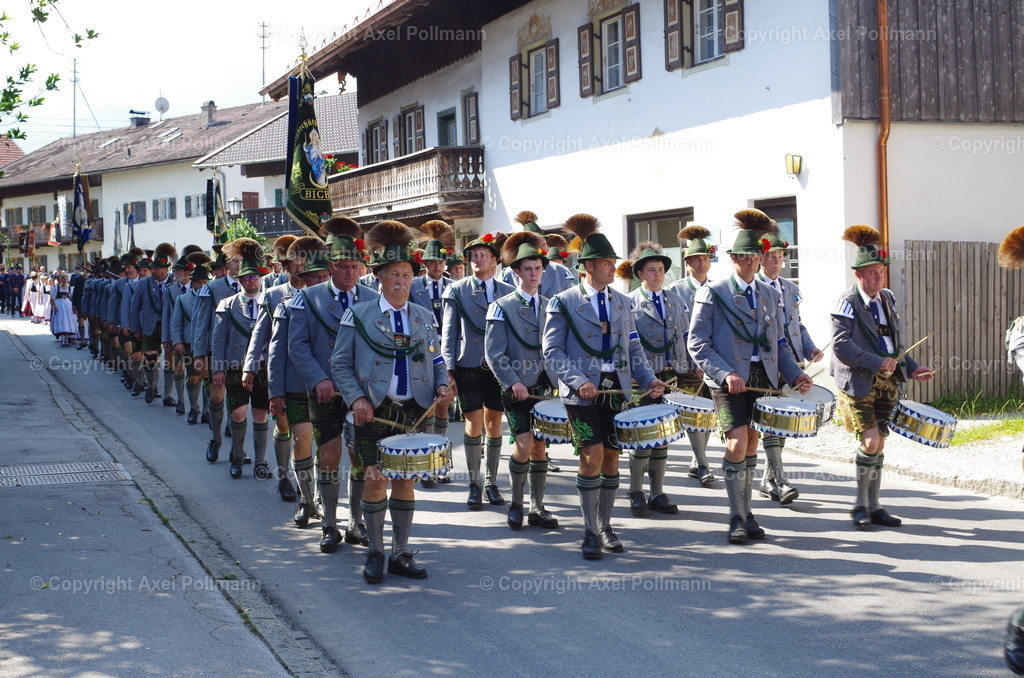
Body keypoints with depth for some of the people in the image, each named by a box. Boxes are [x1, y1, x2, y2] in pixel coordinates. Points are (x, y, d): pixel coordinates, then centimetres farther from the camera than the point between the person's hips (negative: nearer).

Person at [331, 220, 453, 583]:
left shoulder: (424, 318, 11)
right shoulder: (359, 316, 0)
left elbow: (437, 361, 16)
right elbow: (340, 364, 0)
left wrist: (442, 387, -4)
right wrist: (356, 399, -14)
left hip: (415, 413, 3)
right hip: (375, 412, -3)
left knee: (405, 478, 7)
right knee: (376, 479, -4)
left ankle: (401, 554, 16)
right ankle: (375, 553, 9)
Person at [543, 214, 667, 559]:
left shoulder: (622, 302, 11)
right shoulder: (564, 302, -3)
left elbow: (634, 348, 14)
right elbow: (552, 351, -6)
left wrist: (648, 378, -3)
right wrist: (578, 381, -20)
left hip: (618, 389, 5)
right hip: (583, 392, -4)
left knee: (611, 458, 7)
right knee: (592, 458, -9)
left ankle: (605, 527, 19)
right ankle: (590, 532, 4)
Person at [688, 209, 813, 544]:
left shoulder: (769, 294, 14)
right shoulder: (712, 293, -2)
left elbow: (779, 342, 18)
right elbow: (697, 343, -7)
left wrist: (795, 374, 2)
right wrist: (725, 374, -19)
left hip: (764, 378, 5)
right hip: (729, 379, -5)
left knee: (751, 445, 8)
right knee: (737, 444, -13)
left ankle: (747, 512, 19)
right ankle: (737, 517, -2)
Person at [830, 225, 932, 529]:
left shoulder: (888, 299, 13)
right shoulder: (848, 302, -9)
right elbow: (840, 345, -19)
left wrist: (911, 368, 8)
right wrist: (877, 363, -21)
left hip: (886, 383, 7)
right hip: (857, 383, -7)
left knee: (879, 444, 8)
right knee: (870, 440, -13)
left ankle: (873, 507, 16)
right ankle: (861, 504, 1)